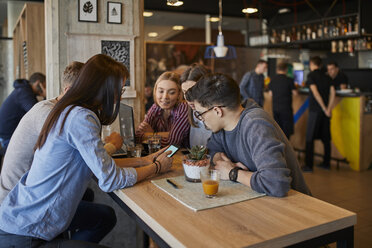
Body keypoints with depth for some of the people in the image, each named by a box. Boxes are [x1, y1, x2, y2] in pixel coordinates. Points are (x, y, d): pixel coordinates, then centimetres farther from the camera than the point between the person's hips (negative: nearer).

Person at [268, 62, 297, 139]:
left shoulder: (273, 79, 2)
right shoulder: (289, 80, -10)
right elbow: (295, 93, -3)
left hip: (275, 107, 4)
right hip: (286, 107, -4)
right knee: (287, 127, 5)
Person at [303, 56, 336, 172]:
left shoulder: (311, 75, -4)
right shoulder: (326, 77, 12)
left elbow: (315, 92, -15)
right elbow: (333, 92, 1)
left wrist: (325, 109, -13)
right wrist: (329, 109, -2)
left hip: (315, 110, -6)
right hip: (325, 111, 6)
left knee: (310, 138, -1)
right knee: (325, 138, 13)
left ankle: (308, 165, -1)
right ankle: (326, 163, 21)